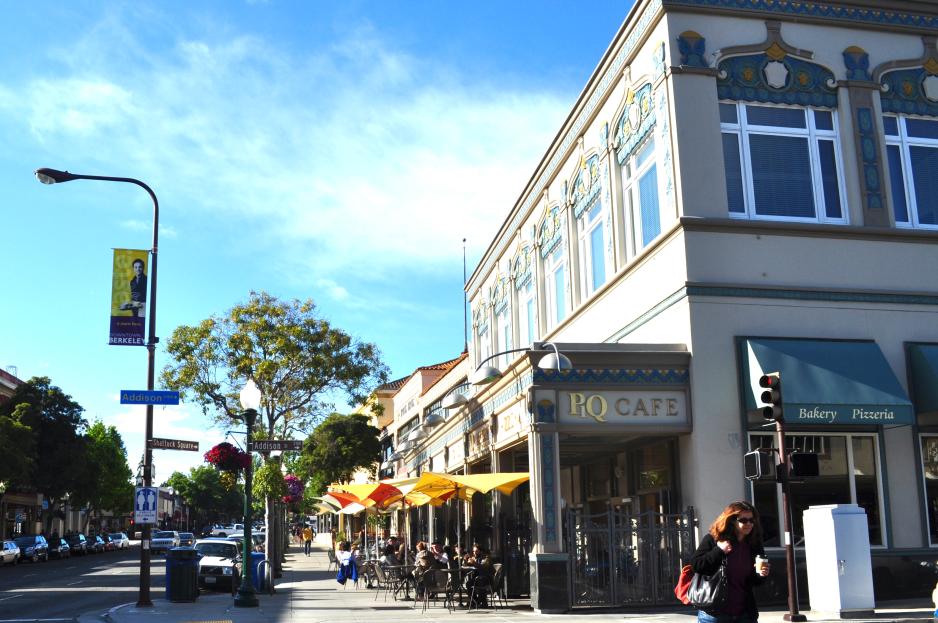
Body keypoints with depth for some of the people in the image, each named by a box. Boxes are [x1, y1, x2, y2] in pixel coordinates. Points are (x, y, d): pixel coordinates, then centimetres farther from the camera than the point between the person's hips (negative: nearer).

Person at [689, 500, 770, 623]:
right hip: (714, 613, -4)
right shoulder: (712, 539, -6)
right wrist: (718, 550, -18)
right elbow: (695, 565, -12)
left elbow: (755, 582, 14)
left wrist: (761, 574, -9)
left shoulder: (754, 544, 5)